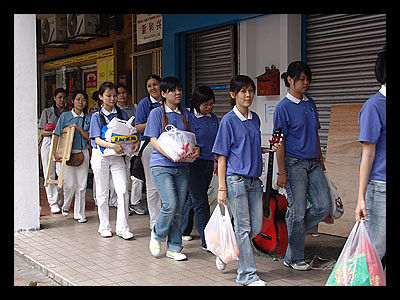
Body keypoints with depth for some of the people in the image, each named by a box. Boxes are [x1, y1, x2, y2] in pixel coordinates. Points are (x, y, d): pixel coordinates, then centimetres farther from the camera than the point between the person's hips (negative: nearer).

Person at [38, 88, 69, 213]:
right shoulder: (46, 112, 7)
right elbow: (43, 131, 3)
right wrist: (54, 132, -14)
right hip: (49, 143, -1)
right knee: (50, 175, -3)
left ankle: (59, 199, 12)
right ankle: (53, 202, 3)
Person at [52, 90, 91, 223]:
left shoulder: (88, 118, 10)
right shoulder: (65, 116, 4)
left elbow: (90, 137, 3)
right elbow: (57, 136, 2)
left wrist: (79, 129, -11)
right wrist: (55, 153, -7)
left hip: (83, 153, 2)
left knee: (81, 185, 1)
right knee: (70, 184, -7)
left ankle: (79, 213, 12)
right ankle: (66, 206, 22)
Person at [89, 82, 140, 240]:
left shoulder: (121, 114, 6)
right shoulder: (97, 116, -3)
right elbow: (97, 139, -13)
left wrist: (135, 142, -18)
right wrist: (112, 146, -32)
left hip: (117, 156, 2)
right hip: (101, 155, -2)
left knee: (123, 190, -8)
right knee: (102, 193, 6)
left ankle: (122, 228, -2)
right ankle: (104, 227, 19)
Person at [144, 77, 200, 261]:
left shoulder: (185, 114, 13)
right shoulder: (157, 113, 0)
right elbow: (154, 140, -7)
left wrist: (195, 150, -8)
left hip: (182, 166, 4)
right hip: (161, 165, -4)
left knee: (179, 208, 4)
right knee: (171, 204, -16)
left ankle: (173, 248, 14)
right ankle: (157, 235, 12)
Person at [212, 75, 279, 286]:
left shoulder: (255, 118, 12)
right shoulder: (229, 120, -6)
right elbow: (222, 156, -7)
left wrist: (269, 149, 6)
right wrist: (222, 188, -11)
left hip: (254, 180, 7)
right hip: (236, 179, -7)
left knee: (256, 227, 9)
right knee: (243, 228, -2)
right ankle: (247, 275, 8)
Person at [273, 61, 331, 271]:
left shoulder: (310, 103, 12)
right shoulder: (283, 107, -9)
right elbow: (279, 142, -11)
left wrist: (320, 160, 21)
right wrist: (281, 172, -14)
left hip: (313, 163, 7)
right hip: (294, 164, -7)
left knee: (324, 206, 2)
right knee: (298, 211, -1)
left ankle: (293, 228, 26)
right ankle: (294, 258, 13)